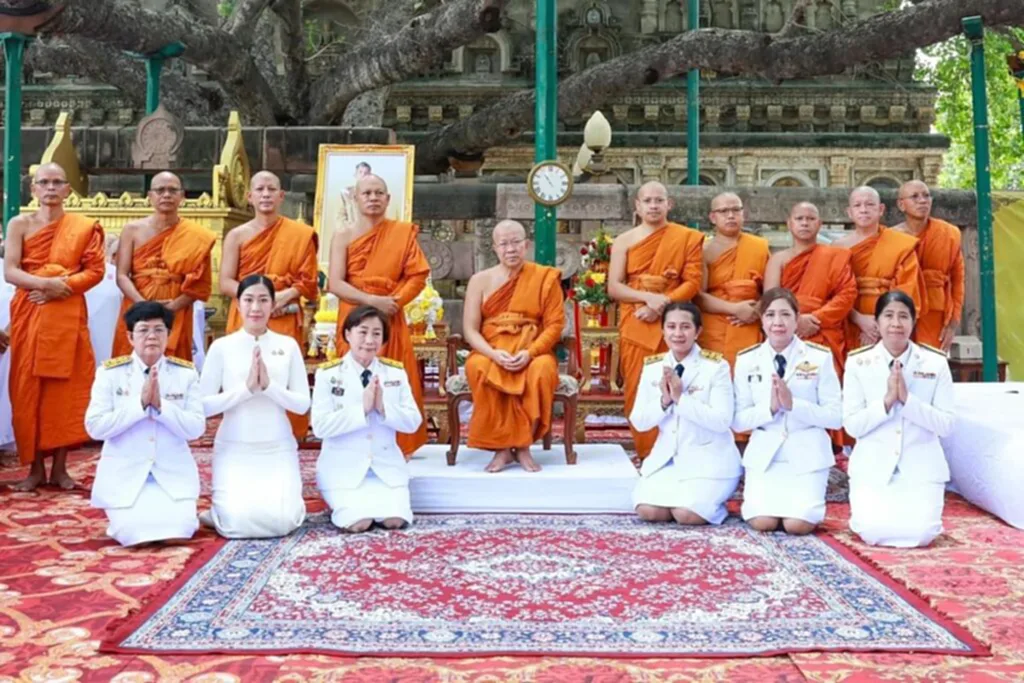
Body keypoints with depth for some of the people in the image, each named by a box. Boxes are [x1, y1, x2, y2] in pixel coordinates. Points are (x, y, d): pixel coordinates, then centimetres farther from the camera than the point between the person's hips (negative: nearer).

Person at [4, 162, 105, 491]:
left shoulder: (84, 227, 5)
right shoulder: (19, 224, 5)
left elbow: (95, 270, -2)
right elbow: (10, 271, -3)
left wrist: (60, 287, -14)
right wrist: (44, 283, -19)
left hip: (68, 315, 0)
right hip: (28, 314, 1)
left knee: (66, 388, -1)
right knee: (28, 389, 0)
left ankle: (60, 466, 7)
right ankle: (35, 467, 8)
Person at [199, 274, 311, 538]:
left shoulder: (288, 345, 2)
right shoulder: (222, 347, -2)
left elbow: (303, 404, -1)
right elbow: (203, 405, -6)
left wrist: (269, 386, -16)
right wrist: (245, 387, -17)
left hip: (279, 448, 1)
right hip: (234, 448, -1)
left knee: (282, 521, -16)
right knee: (238, 521, -17)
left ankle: (286, 501, 20)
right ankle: (223, 506, 19)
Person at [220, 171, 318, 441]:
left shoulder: (300, 234, 6)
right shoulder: (237, 235, 8)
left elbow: (308, 282, 4)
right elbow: (225, 283, 1)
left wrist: (284, 296, -13)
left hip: (285, 320, -1)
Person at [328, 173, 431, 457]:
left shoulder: (403, 232, 6)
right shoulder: (344, 235, 2)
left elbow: (417, 276, 1)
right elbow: (335, 284, -7)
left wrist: (394, 301, -14)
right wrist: (372, 300, -17)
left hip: (391, 318, 1)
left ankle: (396, 446, 10)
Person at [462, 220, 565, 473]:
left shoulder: (545, 277, 3)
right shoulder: (480, 280, 5)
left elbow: (554, 325, -2)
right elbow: (470, 329, 0)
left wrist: (529, 352, -18)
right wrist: (494, 354, -19)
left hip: (533, 352, 0)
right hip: (490, 353, 1)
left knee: (543, 370, -35)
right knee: (478, 368, -34)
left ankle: (523, 446, -19)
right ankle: (501, 448, -22)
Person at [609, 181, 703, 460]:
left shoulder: (687, 238, 5)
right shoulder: (624, 241, 7)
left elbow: (693, 282, -1)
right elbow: (613, 287, -1)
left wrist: (662, 304, -14)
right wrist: (648, 297, -16)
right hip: (635, 325, 1)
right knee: (638, 392, -1)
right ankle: (647, 454, 8)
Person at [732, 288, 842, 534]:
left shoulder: (820, 357, -3)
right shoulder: (746, 360, 1)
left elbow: (835, 417, -6)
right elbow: (738, 421, 0)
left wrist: (793, 404, -20)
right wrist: (770, 407, -18)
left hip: (807, 453, -1)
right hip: (764, 453, 1)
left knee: (799, 524, -16)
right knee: (762, 522, -15)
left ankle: (808, 495, 18)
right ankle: (755, 491, 19)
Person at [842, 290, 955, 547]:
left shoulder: (936, 363, -1)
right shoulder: (858, 362, -2)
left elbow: (946, 425, -6)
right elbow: (852, 425, -6)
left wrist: (907, 399, -19)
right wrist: (886, 401, -20)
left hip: (921, 466, 1)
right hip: (873, 465, 0)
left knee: (919, 534, -17)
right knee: (873, 532, -18)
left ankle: (919, 507, 18)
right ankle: (869, 507, 18)